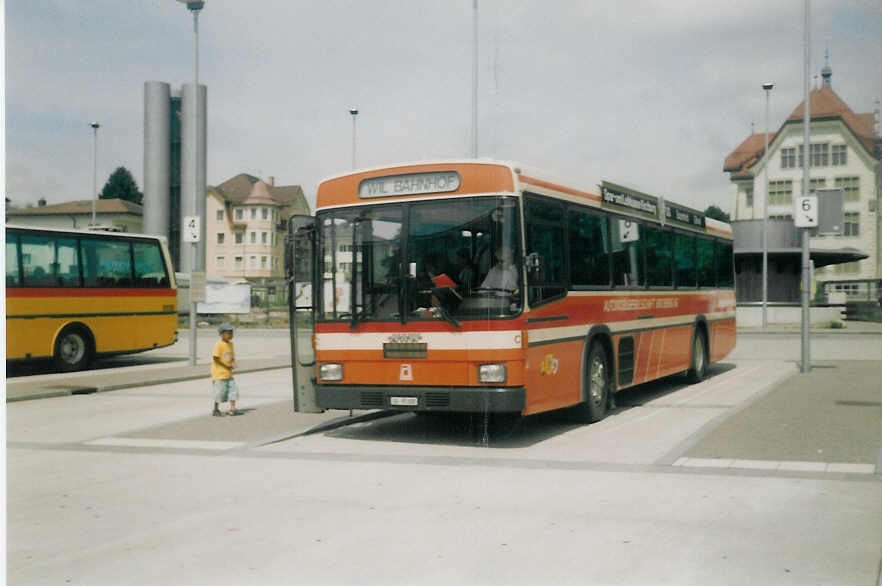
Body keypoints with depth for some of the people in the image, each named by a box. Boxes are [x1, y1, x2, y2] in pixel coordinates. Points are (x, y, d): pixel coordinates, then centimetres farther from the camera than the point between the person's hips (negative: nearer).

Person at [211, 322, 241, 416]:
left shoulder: (230, 344, 10)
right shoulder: (219, 345, -15)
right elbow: (215, 358, -17)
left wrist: (233, 363, -4)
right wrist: (226, 366, -15)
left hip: (228, 373, 8)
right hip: (219, 373, -8)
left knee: (233, 389, 2)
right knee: (220, 391, -1)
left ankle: (232, 409, 7)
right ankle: (216, 410, 14)